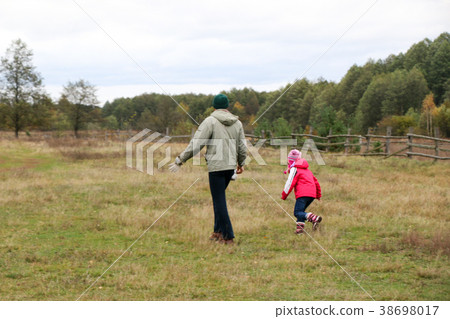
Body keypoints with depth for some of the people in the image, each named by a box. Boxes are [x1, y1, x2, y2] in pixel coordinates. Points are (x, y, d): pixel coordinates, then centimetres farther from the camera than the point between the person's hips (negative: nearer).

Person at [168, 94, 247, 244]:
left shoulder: (210, 121, -6)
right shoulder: (237, 123, 10)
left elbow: (195, 145, -11)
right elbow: (242, 147, 14)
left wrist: (179, 160, -5)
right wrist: (241, 163, 32)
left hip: (216, 167, -6)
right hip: (231, 166, 6)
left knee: (219, 201, -1)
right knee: (219, 198, 19)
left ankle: (228, 236, -1)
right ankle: (218, 231, 20)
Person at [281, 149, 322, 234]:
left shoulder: (294, 169, 3)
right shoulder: (307, 170, 28)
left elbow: (290, 183, -5)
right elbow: (316, 182, 31)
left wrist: (284, 195, 4)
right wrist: (318, 195, 40)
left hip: (303, 194, -8)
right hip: (312, 195, 8)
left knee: (297, 213, -12)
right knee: (301, 211, 18)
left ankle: (314, 218, -34)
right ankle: (300, 227, 3)